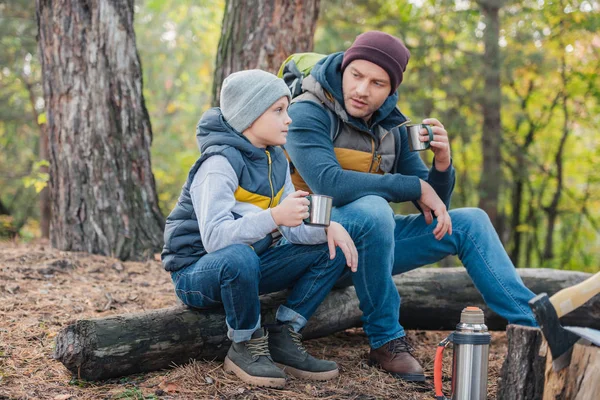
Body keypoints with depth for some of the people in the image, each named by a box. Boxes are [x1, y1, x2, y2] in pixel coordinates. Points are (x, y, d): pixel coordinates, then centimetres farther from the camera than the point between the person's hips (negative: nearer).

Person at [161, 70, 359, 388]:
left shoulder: (275, 159, 3)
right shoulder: (220, 162, -22)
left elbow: (293, 226, -1)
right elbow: (214, 237, -34)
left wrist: (327, 226, -22)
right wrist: (273, 217, -46)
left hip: (246, 265, 8)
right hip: (196, 272, -8)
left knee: (331, 250, -3)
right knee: (239, 257, -41)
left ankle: (283, 339, -2)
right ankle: (246, 347, -15)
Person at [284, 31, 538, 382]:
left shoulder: (391, 126, 5)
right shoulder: (308, 113, -14)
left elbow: (435, 209, 7)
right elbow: (328, 183, -32)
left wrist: (442, 164, -16)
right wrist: (415, 186, -23)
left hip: (372, 241, 7)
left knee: (470, 222, 0)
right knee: (372, 208, -36)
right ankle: (386, 340, -20)